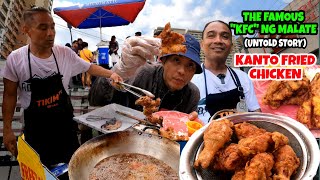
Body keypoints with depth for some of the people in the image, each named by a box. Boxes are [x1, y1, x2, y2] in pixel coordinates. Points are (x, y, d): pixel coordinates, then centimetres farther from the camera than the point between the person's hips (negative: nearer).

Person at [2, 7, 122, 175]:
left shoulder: (65, 53, -11)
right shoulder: (15, 59, -14)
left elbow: (90, 67, 4)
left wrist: (110, 74, -13)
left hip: (65, 120, 1)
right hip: (35, 125, -1)